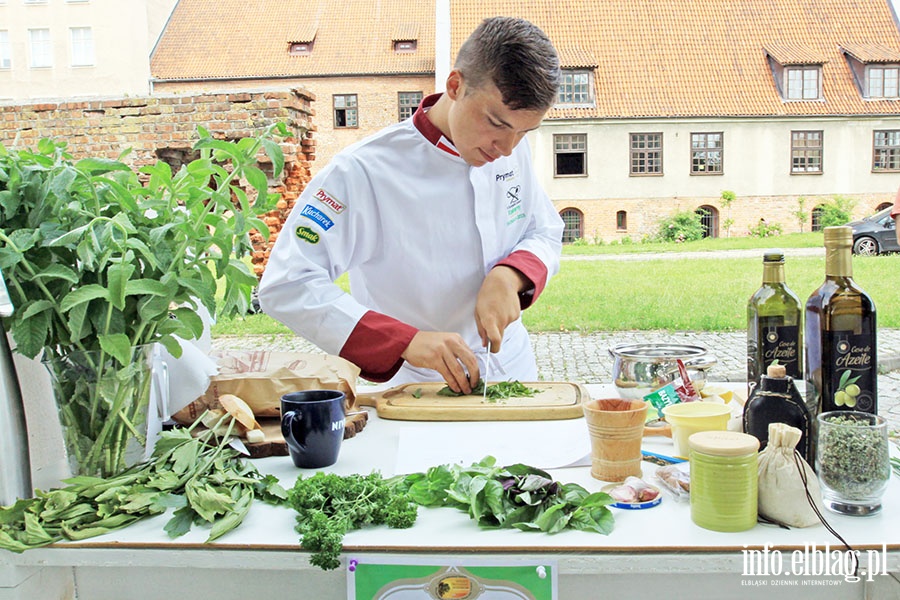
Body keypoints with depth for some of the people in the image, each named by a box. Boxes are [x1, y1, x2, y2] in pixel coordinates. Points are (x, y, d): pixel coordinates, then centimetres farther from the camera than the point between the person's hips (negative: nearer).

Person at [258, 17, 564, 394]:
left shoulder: (511, 148, -2)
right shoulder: (364, 172, -20)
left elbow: (546, 233, 10)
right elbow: (286, 287, -23)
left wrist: (509, 276, -14)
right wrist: (406, 341, -32)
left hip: (515, 374, -1)